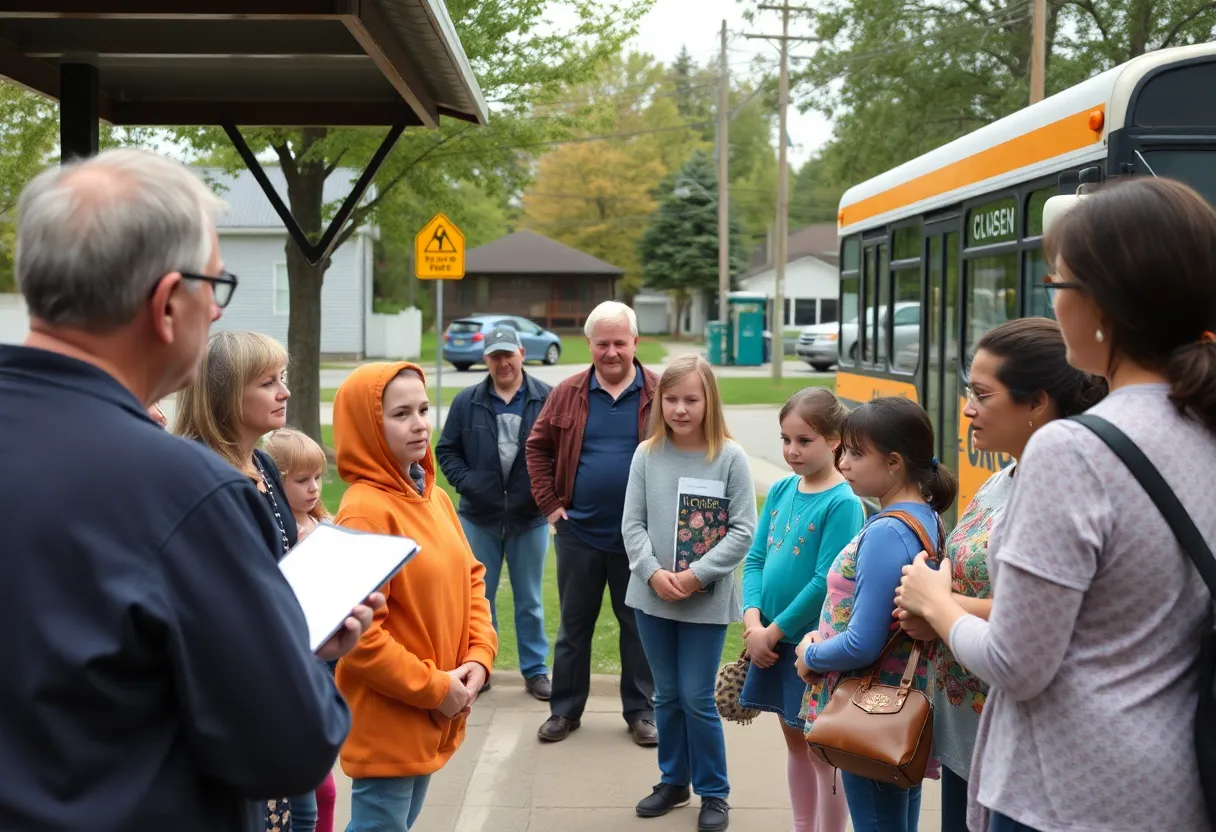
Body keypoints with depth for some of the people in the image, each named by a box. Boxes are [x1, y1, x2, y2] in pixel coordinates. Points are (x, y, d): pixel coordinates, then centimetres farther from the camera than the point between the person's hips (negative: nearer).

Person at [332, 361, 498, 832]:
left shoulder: (435, 498, 7)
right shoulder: (365, 511, -20)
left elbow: (471, 579, 14)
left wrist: (478, 658, -1)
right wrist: (434, 688, -17)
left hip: (433, 716, 8)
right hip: (386, 720, -8)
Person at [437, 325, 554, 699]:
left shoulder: (547, 399, -6)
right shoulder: (466, 402, 0)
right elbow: (447, 450, 5)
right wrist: (465, 482, -9)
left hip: (530, 517, -1)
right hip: (479, 517, 1)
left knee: (530, 601, 11)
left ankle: (535, 670, 22)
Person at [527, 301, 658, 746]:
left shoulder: (660, 394, -4)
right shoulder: (568, 394, 1)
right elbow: (538, 446, 9)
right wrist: (549, 502, 2)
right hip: (578, 533, 2)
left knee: (639, 625, 10)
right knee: (573, 625, 12)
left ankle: (640, 711, 23)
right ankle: (565, 709, 24)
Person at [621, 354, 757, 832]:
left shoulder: (730, 457, -9)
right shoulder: (646, 454, -2)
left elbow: (743, 531, -10)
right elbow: (632, 524, -1)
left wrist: (698, 575, -16)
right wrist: (653, 572, -15)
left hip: (707, 602, -3)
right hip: (651, 597, 3)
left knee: (697, 699, 2)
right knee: (666, 696, 15)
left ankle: (713, 792, 20)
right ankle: (673, 780, 32)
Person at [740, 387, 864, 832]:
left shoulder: (843, 503, -16)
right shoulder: (780, 490, 4)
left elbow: (826, 582, -19)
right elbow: (755, 558, 4)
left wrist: (774, 631, -15)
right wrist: (753, 623, -9)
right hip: (773, 638, 7)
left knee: (823, 754, 4)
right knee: (795, 743, 18)